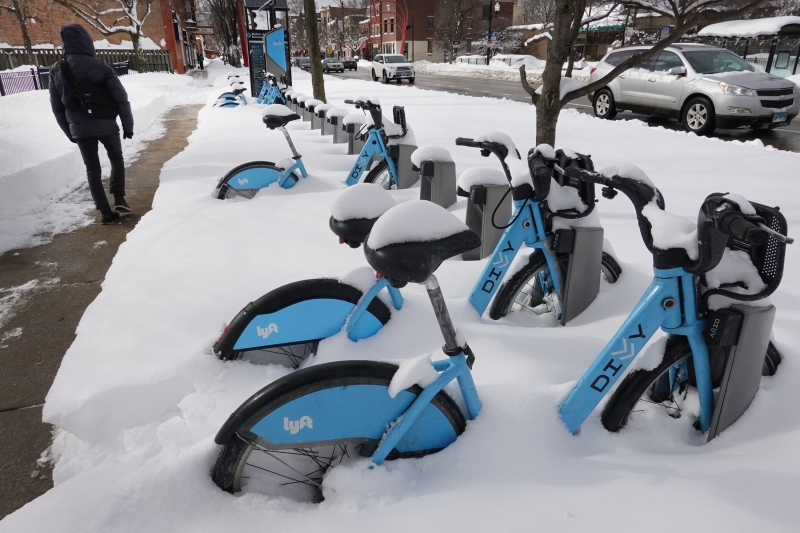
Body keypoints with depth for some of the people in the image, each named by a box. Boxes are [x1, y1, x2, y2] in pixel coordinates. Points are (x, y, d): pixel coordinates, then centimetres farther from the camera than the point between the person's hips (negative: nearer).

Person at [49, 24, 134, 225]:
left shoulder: (56, 71, 1)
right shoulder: (101, 68, -11)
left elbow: (57, 107, 7)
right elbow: (121, 99, -10)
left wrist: (69, 131, 17)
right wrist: (128, 125, 2)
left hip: (79, 129, 2)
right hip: (106, 125, -2)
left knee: (92, 168, 10)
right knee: (116, 159, 20)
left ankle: (104, 210, 7)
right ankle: (119, 198, 9)